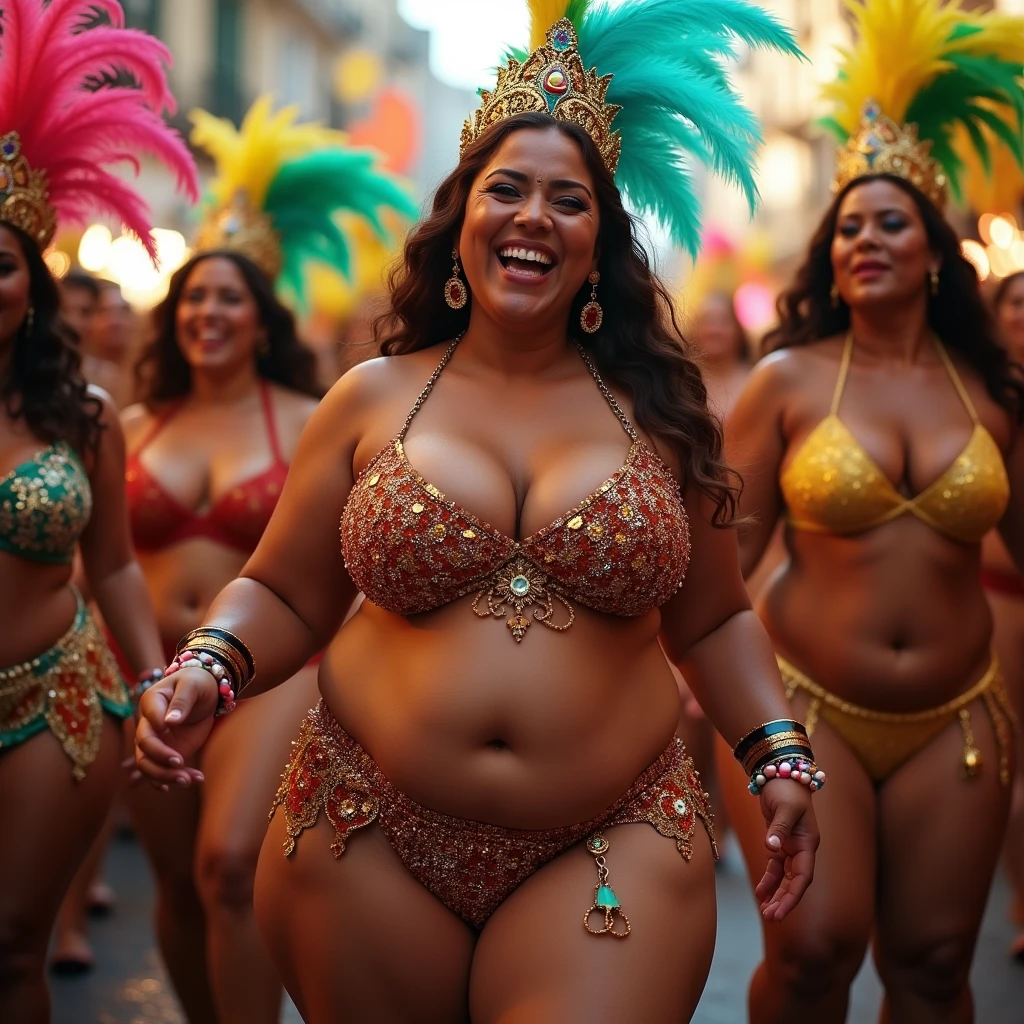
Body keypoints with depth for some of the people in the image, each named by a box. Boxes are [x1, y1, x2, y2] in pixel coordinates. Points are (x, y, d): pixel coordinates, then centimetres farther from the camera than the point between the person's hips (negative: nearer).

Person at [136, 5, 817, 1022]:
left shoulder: (658, 414, 6)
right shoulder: (369, 400, 4)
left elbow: (714, 620, 13)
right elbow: (281, 594, 8)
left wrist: (779, 753, 0)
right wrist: (207, 668, -11)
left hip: (606, 854, 0)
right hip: (368, 850, 1)